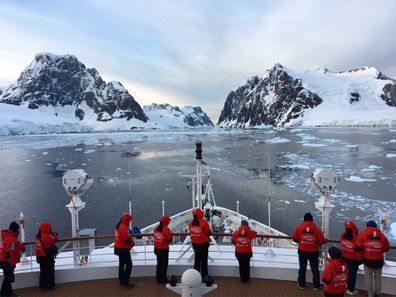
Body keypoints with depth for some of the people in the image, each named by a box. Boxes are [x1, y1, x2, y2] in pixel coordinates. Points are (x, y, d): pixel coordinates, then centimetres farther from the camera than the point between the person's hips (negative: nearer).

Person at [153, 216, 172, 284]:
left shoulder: (156, 228, -1)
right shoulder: (166, 229, -20)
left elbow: (155, 236, 9)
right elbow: (169, 240, -18)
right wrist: (170, 235, -1)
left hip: (157, 249, 6)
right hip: (164, 249, -6)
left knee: (159, 263, 18)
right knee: (164, 264, 9)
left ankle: (158, 279, 25)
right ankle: (163, 279, 14)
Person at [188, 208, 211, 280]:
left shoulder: (190, 223, -5)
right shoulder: (203, 222, -20)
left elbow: (190, 232, 6)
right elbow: (209, 233, -13)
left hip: (195, 244, 4)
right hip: (203, 244, -4)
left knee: (196, 260, 18)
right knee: (204, 261, 8)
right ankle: (204, 276, 14)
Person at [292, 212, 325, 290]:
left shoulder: (299, 227, -10)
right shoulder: (316, 229, -12)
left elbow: (294, 238, -6)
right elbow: (321, 241, -8)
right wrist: (316, 243, 13)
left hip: (302, 251, 1)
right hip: (313, 252, 0)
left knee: (302, 268, 14)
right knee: (315, 269, 15)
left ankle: (301, 284, 25)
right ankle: (316, 285, 24)